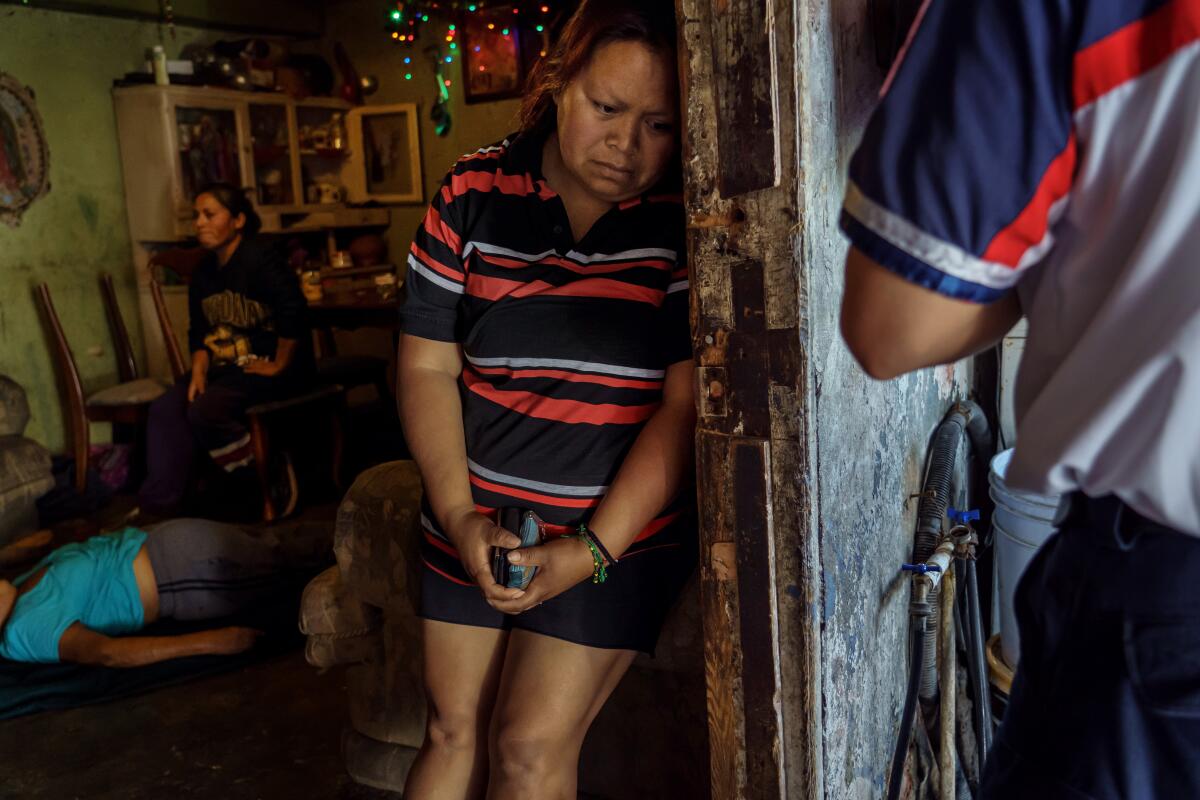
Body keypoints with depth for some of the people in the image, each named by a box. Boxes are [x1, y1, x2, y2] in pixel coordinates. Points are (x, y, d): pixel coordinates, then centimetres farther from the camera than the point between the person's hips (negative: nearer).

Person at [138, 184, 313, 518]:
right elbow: (198, 334, 16)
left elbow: (293, 310, -25)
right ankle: (159, 503, -5)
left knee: (204, 412, -27)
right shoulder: (203, 273, 14)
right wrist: (199, 370, -3)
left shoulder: (260, 257, -12)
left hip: (265, 367, -8)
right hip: (224, 366, 8)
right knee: (165, 409, -11)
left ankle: (275, 475, -8)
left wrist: (278, 366, -20)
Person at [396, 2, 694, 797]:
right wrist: (458, 517, -10)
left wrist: (590, 551, -17)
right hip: (476, 522, 3)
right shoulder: (472, 196, -3)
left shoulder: (687, 219, -12)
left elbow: (688, 404, -14)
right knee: (453, 732, 11)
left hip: (621, 529, -3)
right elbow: (427, 367, -1)